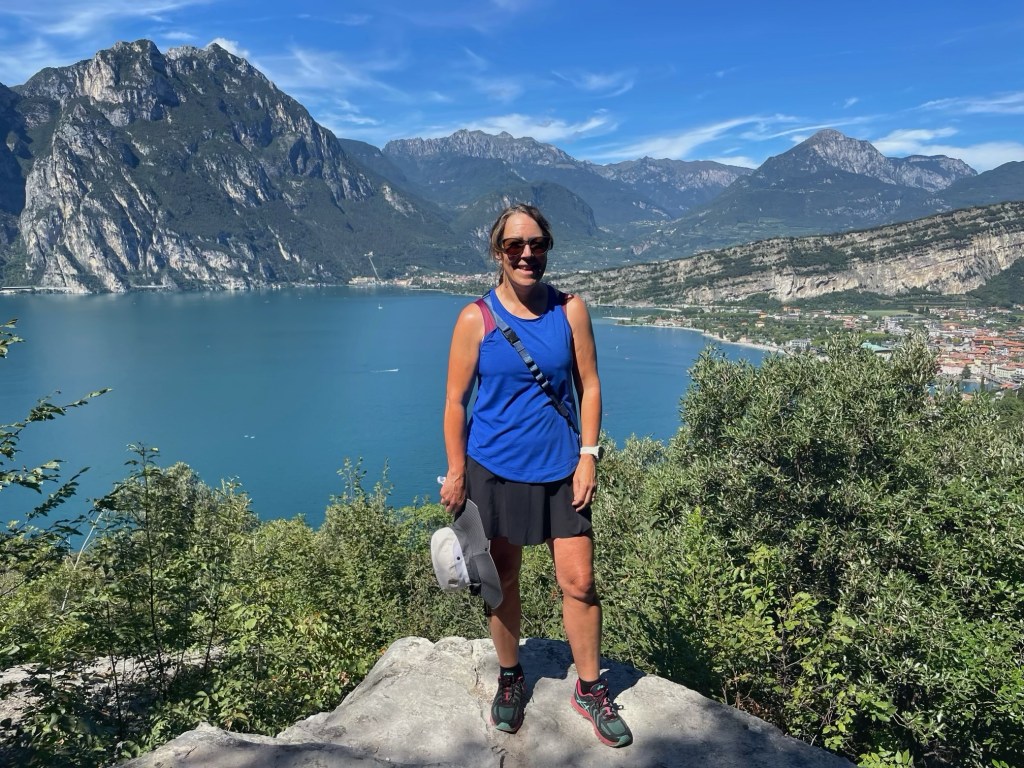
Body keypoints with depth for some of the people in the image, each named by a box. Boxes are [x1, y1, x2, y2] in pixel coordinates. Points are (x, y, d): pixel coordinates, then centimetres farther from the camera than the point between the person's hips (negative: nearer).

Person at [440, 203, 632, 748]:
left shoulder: (570, 310, -1)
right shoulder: (475, 319, -7)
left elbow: (588, 384, 2)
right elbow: (456, 401, -4)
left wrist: (588, 455, -4)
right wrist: (456, 473, -5)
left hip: (560, 469, 1)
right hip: (494, 471, -1)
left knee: (579, 582, 4)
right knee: (501, 581, 13)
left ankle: (590, 690, 26)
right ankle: (509, 678, 37)